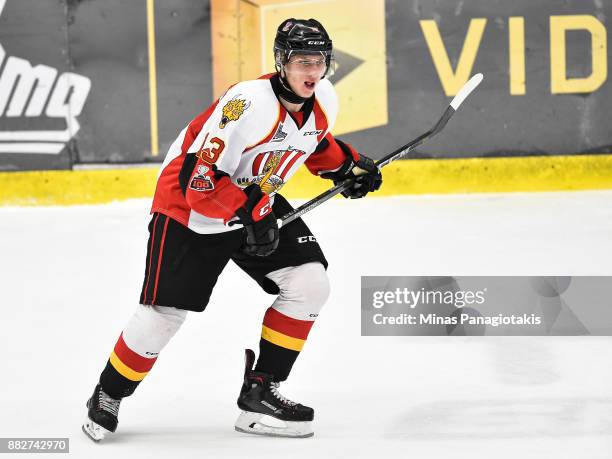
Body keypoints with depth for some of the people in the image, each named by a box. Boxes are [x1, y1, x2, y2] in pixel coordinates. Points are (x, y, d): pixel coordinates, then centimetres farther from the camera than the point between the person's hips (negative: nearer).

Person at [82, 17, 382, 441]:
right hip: (190, 205, -7)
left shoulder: (324, 101, -8)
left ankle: (260, 392, 2)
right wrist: (248, 214, -35)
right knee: (163, 314, -5)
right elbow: (199, 177, -33)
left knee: (310, 283, -8)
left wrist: (349, 165, 6)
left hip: (258, 203, 7)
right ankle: (108, 398, 20)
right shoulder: (248, 104, -32)